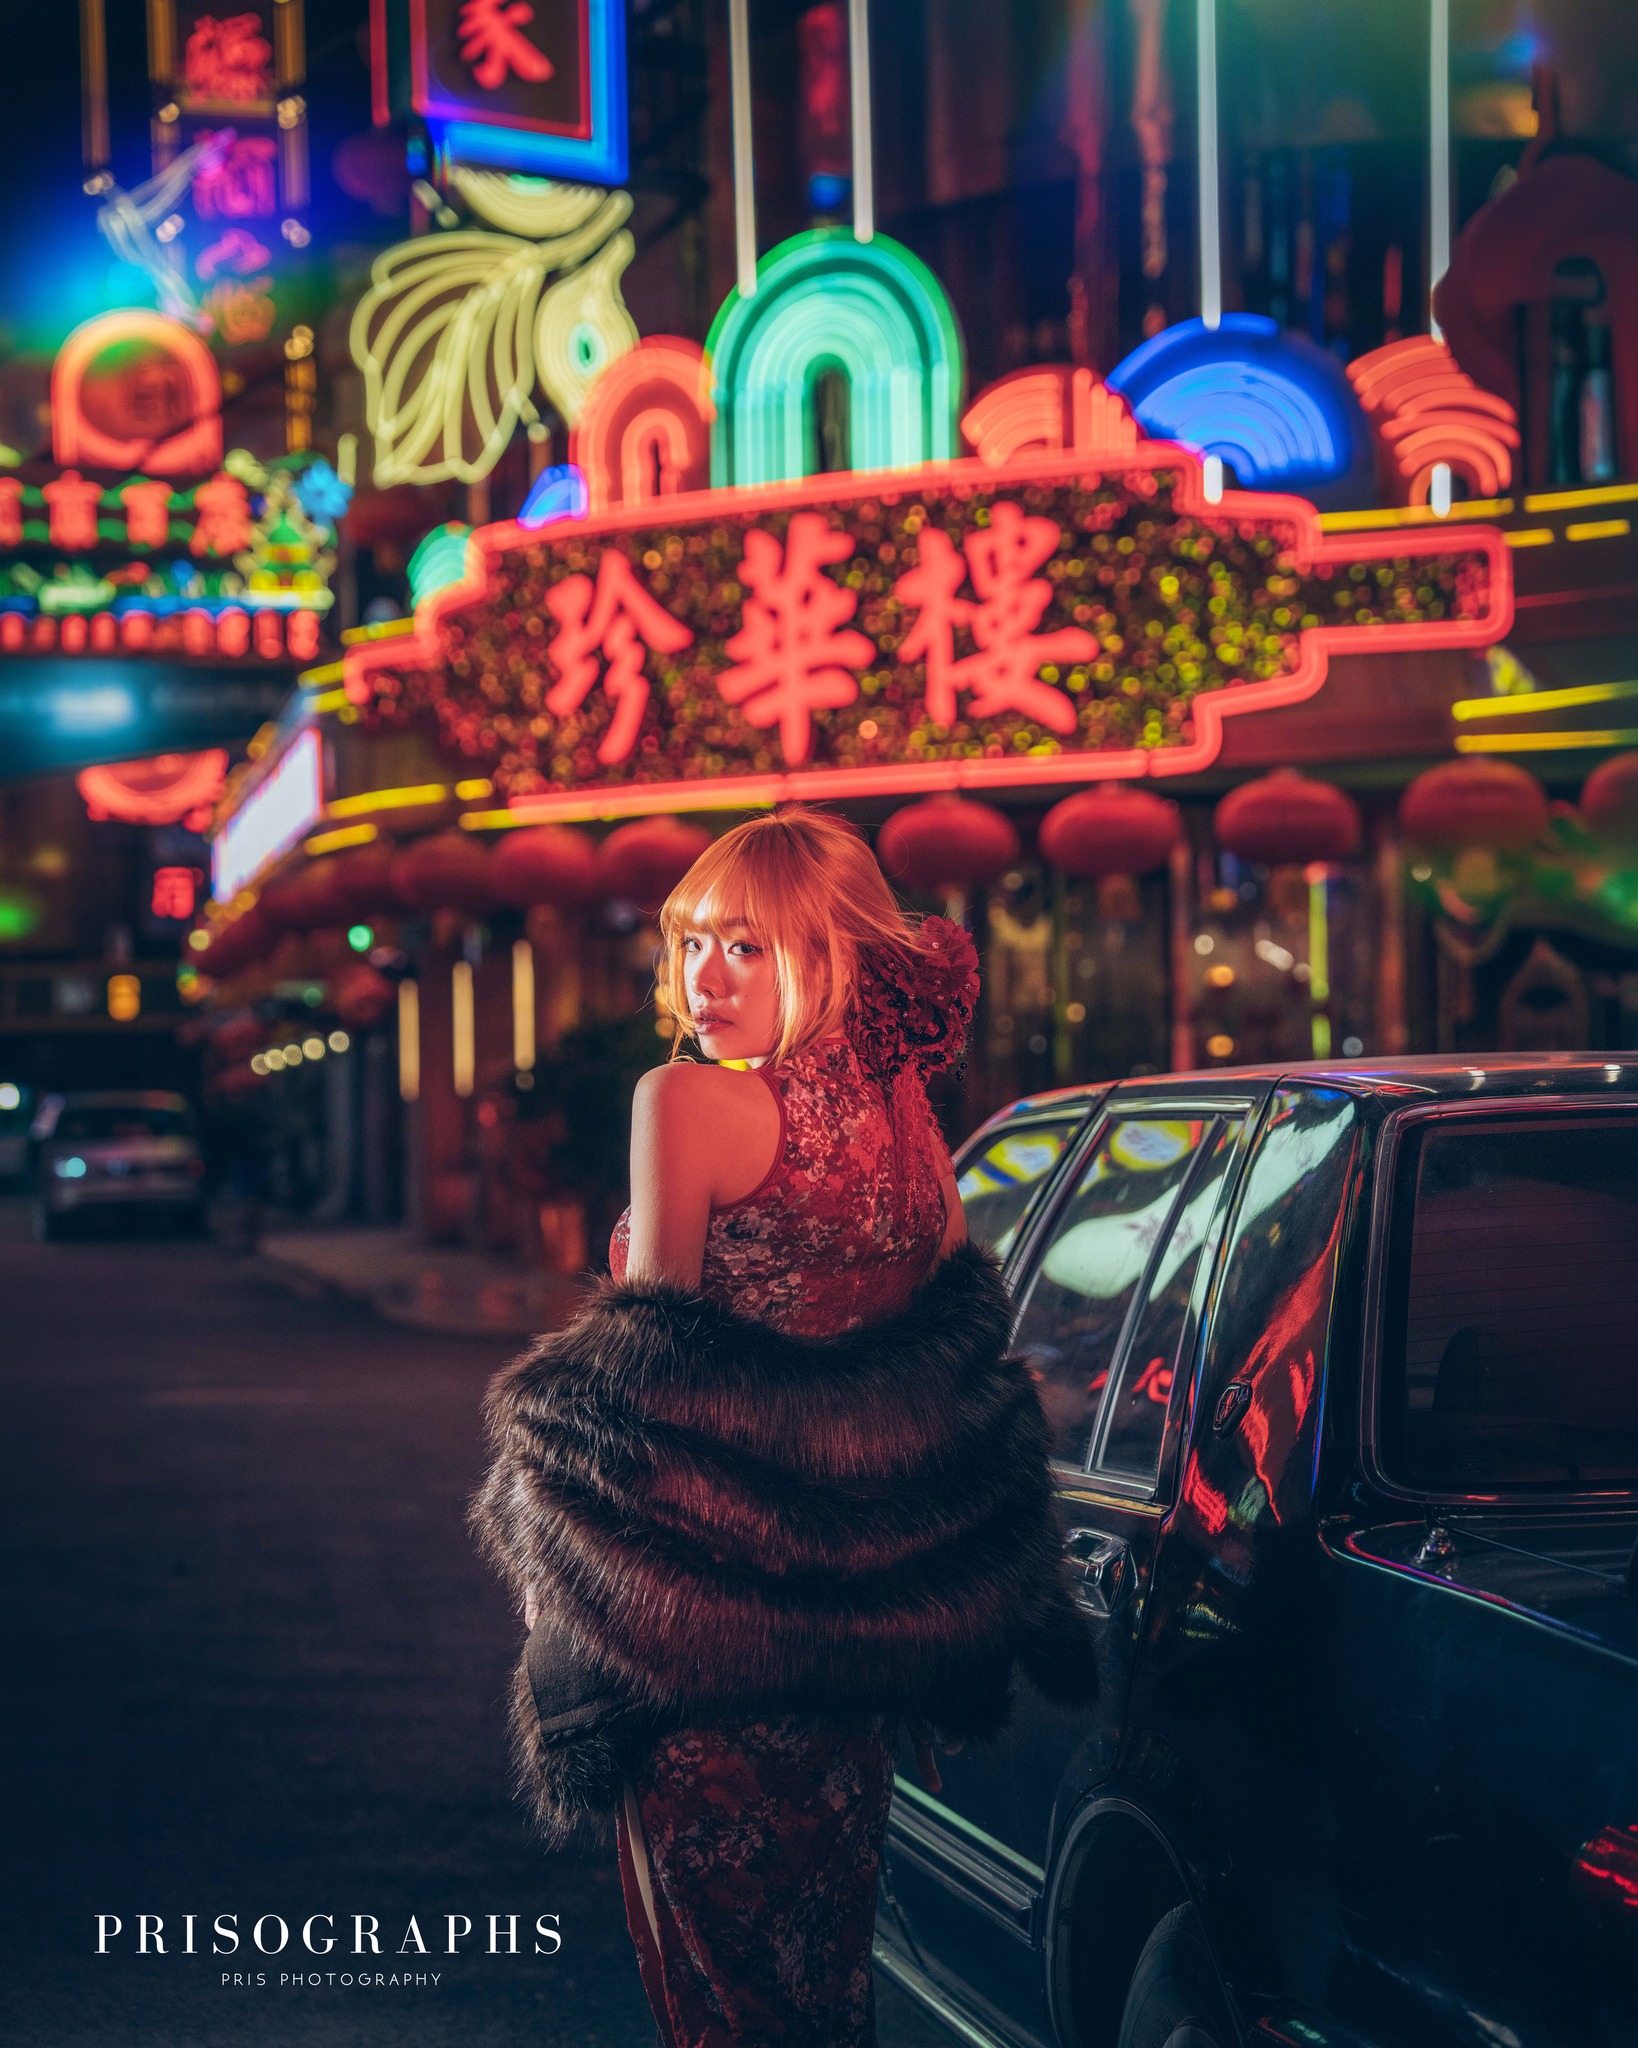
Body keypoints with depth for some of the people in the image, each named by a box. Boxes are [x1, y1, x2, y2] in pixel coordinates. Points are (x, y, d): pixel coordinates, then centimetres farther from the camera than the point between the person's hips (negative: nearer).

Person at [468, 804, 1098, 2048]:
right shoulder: (903, 1116, 4)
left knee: (717, 1941, 5)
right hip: (859, 1599, 6)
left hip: (706, 1581, -6)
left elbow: (647, 1344, -12)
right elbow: (955, 1328, 11)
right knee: (820, 1933, 17)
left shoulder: (685, 1105, -15)